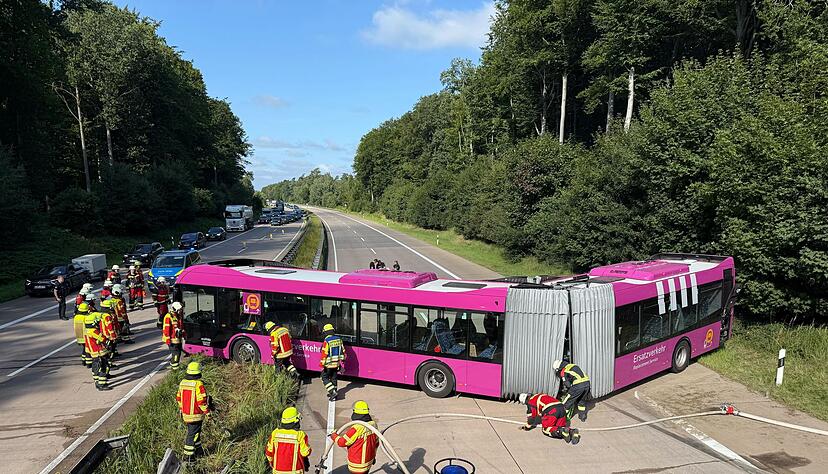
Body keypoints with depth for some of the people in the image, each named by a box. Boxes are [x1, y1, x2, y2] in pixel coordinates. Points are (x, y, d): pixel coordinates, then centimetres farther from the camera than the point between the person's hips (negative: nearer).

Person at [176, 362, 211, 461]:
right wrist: (207, 412, -11)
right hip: (196, 415, -7)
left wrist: (181, 409, 25)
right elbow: (202, 401, -22)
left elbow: (178, 398, 11)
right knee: (192, 434, 4)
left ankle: (198, 450, 35)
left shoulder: (182, 383, 0)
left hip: (186, 414, 7)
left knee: (193, 432, 21)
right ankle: (189, 455, 11)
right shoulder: (199, 385, -22)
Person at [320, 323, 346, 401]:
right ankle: (333, 394, 23)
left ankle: (332, 392, -4)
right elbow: (343, 351, 10)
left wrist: (322, 364, -13)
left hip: (329, 364, -6)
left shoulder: (327, 341, -17)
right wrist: (342, 360, 20)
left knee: (324, 378, 7)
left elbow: (324, 353, -18)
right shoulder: (338, 339, 3)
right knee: (333, 378, 17)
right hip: (337, 364, 6)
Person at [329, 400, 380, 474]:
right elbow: (376, 443, 9)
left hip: (358, 465, -7)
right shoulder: (373, 425, -5)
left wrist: (334, 435, 1)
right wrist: (373, 456, 26)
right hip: (369, 461, 7)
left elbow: (342, 442, -18)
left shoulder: (357, 428, -28)